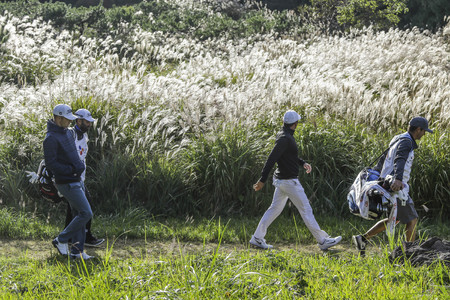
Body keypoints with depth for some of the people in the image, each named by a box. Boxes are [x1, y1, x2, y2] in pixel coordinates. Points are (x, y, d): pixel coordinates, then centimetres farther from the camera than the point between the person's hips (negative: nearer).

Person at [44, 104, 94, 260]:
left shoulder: (67, 133, 12)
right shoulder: (51, 138, -17)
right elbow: (50, 163, -21)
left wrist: (79, 166, 5)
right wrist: (71, 170, -18)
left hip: (75, 181, 9)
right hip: (66, 183, -9)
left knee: (79, 215, 10)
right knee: (86, 213, -10)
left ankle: (77, 251, 14)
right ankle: (61, 240, 2)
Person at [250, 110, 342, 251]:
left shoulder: (284, 135, 8)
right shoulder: (284, 139, -22)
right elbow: (271, 159, -25)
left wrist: (303, 163, 8)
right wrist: (262, 180, -25)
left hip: (281, 180, 10)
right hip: (289, 181, -10)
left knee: (275, 209, 15)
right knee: (306, 210, -3)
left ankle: (257, 238, 17)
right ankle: (323, 240, 3)